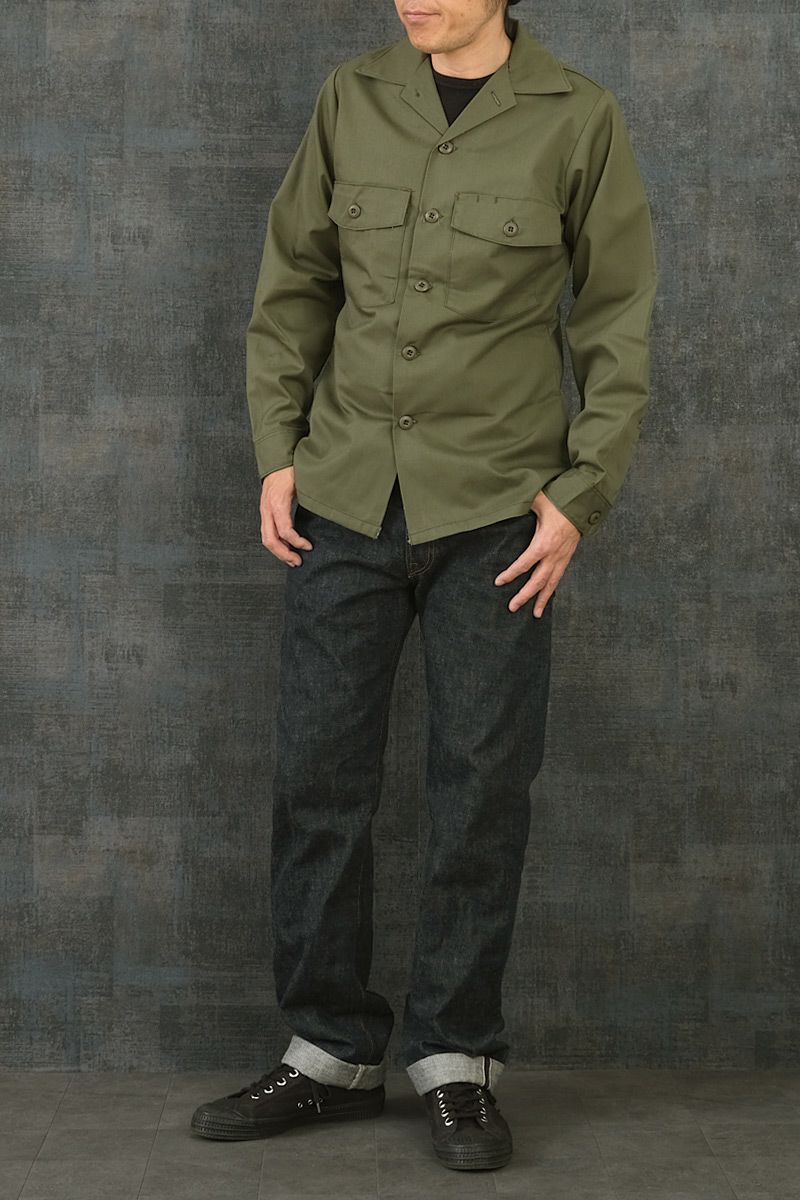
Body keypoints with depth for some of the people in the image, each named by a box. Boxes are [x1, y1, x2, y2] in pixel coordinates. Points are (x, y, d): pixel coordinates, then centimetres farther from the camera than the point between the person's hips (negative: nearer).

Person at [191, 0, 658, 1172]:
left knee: (483, 784, 3)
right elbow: (294, 282, 10)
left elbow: (617, 325, 0)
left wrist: (581, 494, -7)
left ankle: (457, 1058, 17)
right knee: (318, 773, 5)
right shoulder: (353, 98, 5)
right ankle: (332, 1052, 19)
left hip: (495, 504, -2)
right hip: (347, 493, 3)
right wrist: (278, 452, 2)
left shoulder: (579, 120, -3)